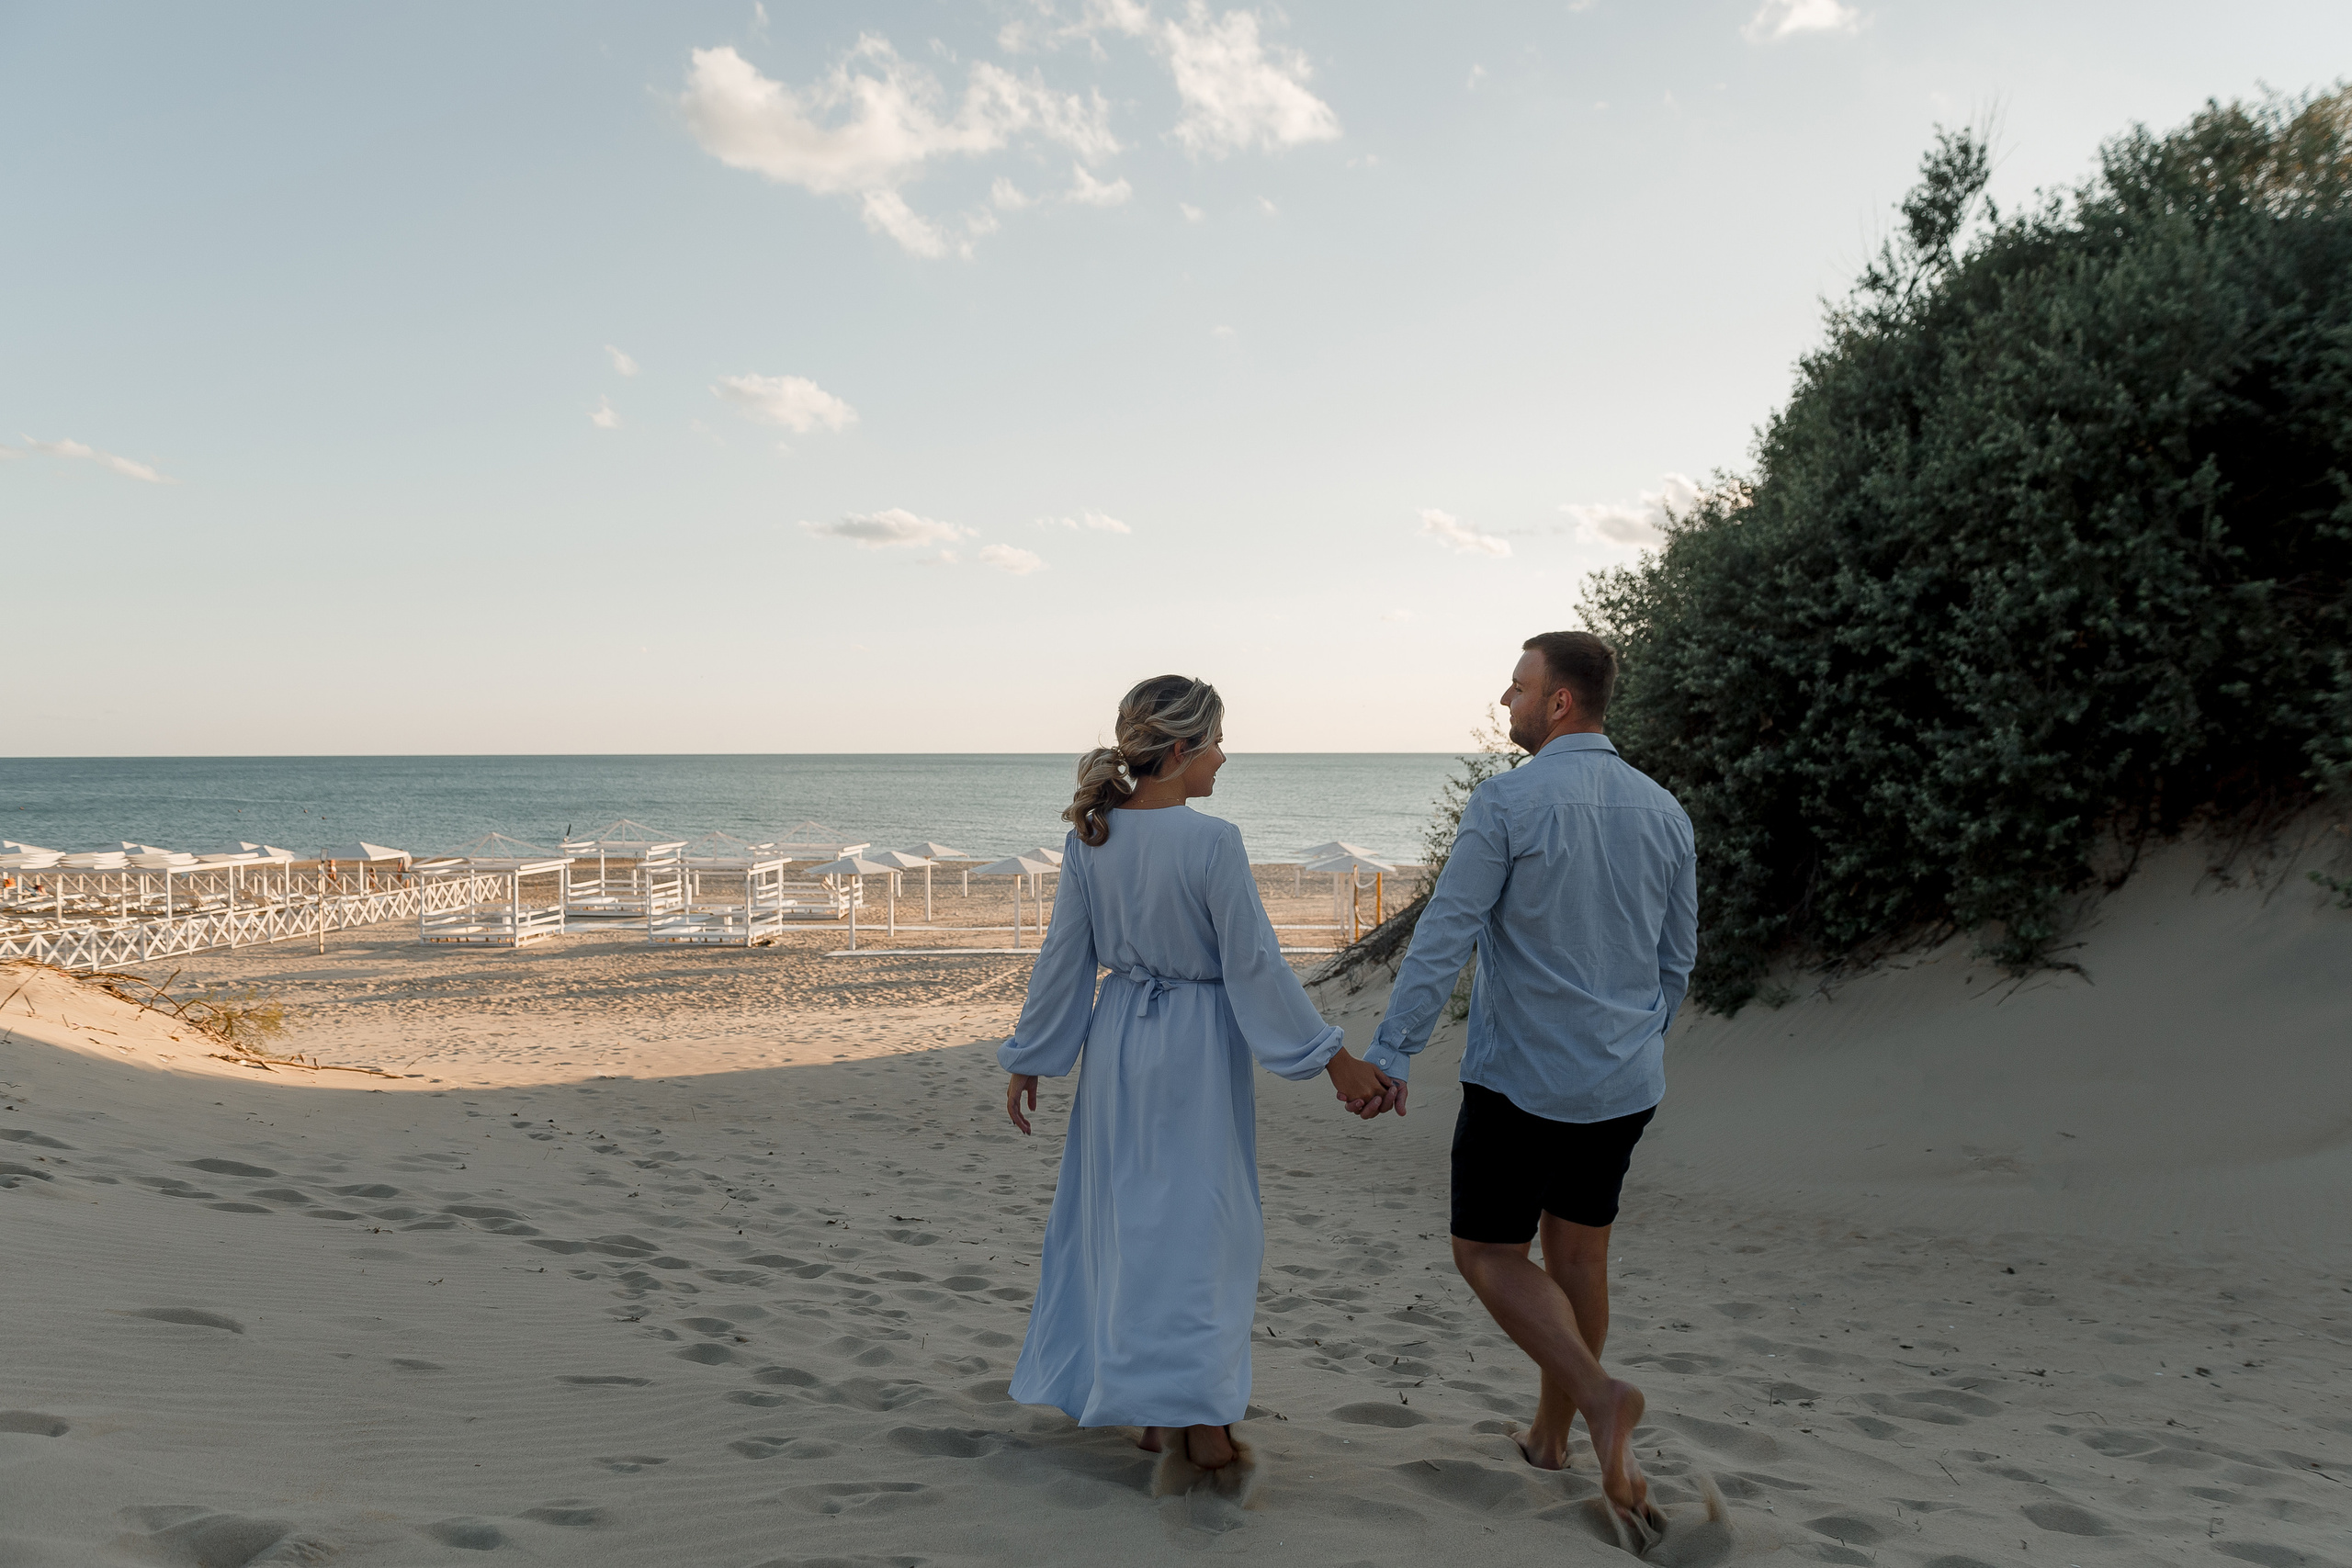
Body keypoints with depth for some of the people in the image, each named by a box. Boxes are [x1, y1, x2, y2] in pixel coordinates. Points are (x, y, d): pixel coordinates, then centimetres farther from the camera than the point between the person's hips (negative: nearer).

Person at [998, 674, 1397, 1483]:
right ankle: (1200, 1420, 5)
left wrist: (1029, 1059, 13)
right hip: (1196, 1050, -5)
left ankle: (1156, 1412, 25)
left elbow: (1064, 958, 3)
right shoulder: (1212, 842, -18)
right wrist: (1336, 1061, -8)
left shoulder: (1090, 838, -3)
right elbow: (1255, 967, -16)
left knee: (1131, 1219, 15)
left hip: (1117, 1040, 5)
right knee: (1202, 1225, 5)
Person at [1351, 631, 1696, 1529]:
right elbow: (1677, 959, 12)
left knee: (1487, 1253, 7)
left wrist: (1390, 1054, -16)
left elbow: (1444, 938, -19)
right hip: (1623, 1084, 6)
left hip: (1522, 1077, -6)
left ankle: (1600, 1399, -12)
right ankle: (1550, 1435, 30)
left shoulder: (1507, 804, -15)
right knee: (1578, 1252, 18)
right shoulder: (1663, 812, 4)